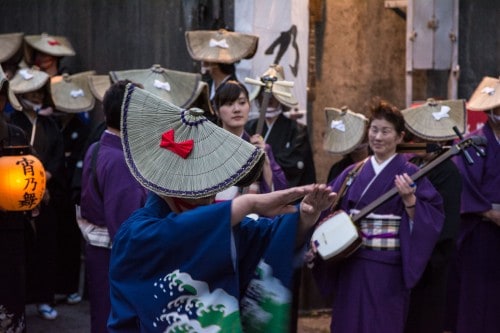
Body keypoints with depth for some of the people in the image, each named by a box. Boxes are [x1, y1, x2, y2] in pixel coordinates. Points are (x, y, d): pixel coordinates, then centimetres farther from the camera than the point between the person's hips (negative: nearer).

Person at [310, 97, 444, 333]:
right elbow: (329, 210, 11)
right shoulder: (353, 173, 9)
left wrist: (409, 200, -27)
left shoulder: (408, 174, -4)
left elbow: (431, 219, -11)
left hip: (387, 269, -5)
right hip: (350, 264, 5)